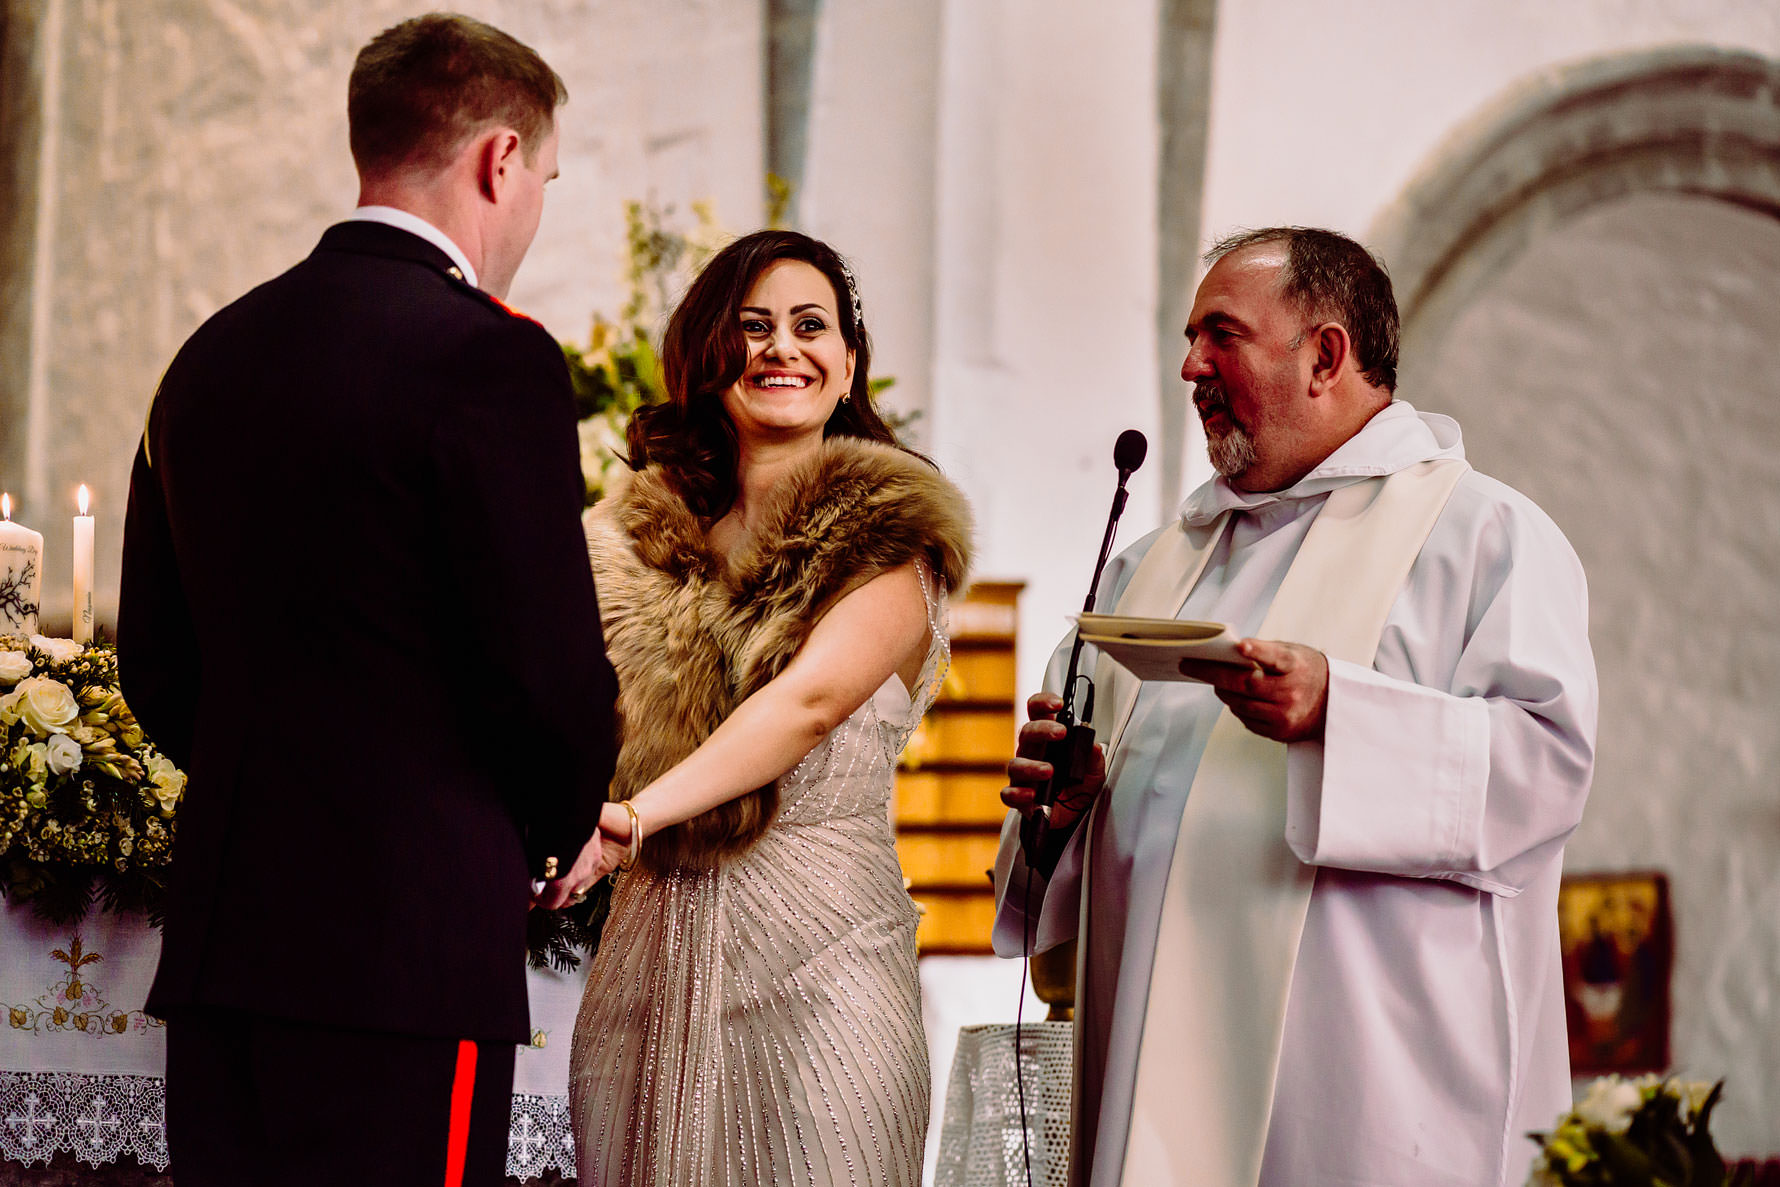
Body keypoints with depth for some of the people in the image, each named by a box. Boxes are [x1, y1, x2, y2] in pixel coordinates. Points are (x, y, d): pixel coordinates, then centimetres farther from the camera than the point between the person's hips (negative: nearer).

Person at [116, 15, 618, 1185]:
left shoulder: (212, 356, 12)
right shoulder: (489, 357, -11)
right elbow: (551, 670, -12)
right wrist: (553, 834, 7)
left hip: (220, 932, 7)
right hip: (408, 947, -7)